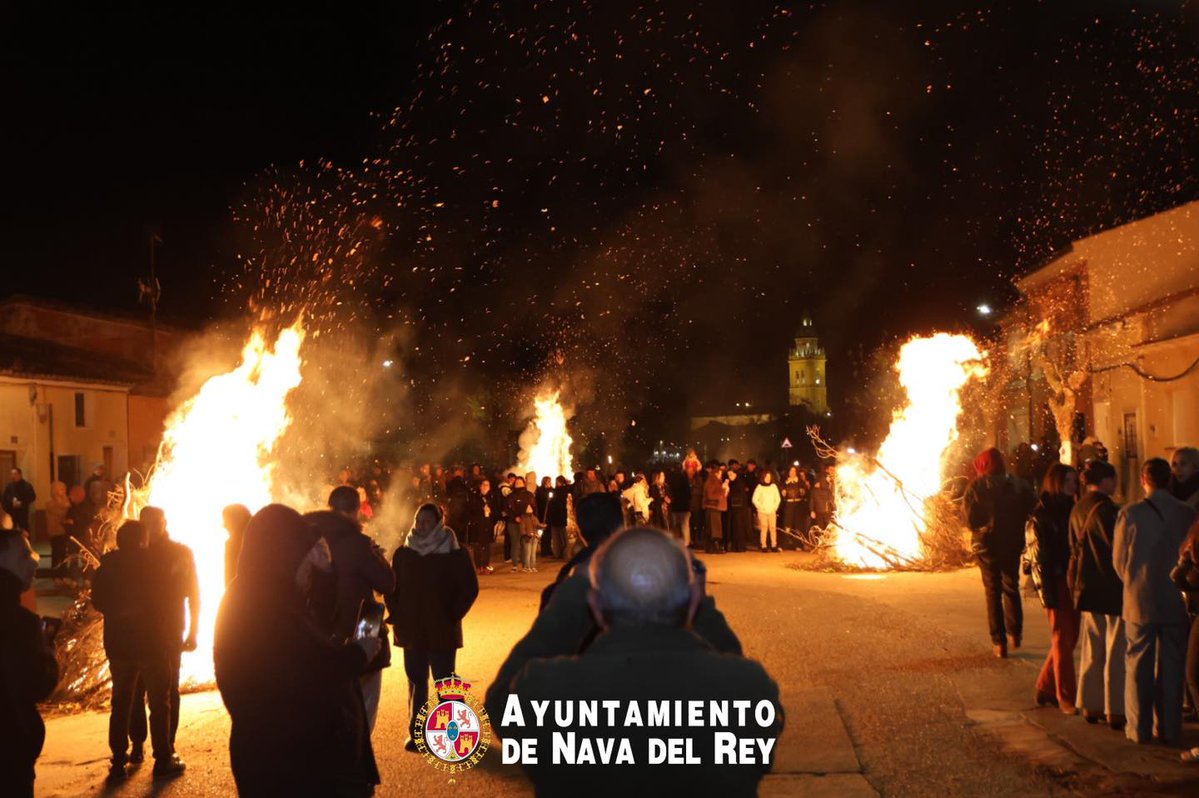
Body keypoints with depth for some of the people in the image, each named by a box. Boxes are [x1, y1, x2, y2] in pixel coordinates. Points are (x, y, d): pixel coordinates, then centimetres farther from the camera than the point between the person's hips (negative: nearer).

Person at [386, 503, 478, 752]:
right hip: (411, 631, 3)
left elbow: (469, 588, -6)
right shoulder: (403, 553, 4)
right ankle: (415, 731, 17)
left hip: (442, 631, -3)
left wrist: (452, 616, -8)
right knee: (415, 681, 9)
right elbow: (391, 588, 13)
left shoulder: (453, 553, -7)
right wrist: (396, 614, 3)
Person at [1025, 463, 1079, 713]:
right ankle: (1066, 697, 5)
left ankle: (1046, 688, 24)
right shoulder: (1040, 516, -8)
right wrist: (1048, 594, -17)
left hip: (1073, 582, 7)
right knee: (1062, 639, -2)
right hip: (1056, 582, -7)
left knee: (1069, 638, 11)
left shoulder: (1071, 510, 12)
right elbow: (1039, 558, -12)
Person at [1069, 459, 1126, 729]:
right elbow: (1117, 545, -18)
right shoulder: (1105, 509, -17)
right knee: (1115, 651, 0)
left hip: (1087, 586, 8)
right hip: (1111, 587, -8)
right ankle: (1115, 711, 4)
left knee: (1092, 650, 15)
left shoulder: (1078, 509, 8)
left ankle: (1090, 705, 19)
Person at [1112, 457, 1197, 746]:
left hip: (1139, 602, -1)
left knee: (1138, 665, 8)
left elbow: (1118, 559, -1)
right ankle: (1169, 730, 14)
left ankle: (1139, 729, 11)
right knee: (1172, 666, 9)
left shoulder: (1129, 514, -10)